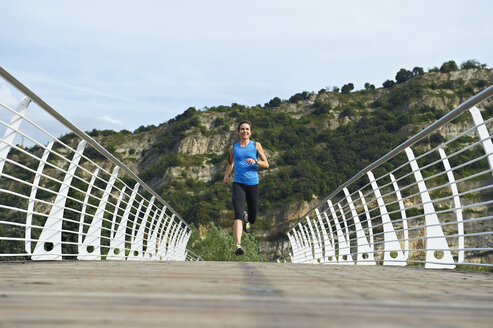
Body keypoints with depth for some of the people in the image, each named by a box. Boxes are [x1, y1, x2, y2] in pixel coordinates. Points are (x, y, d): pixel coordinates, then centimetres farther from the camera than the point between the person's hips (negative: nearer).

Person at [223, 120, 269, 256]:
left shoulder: (256, 145, 5)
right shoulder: (233, 147, 10)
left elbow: (266, 164, 2)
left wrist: (255, 161, -17)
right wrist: (226, 175, 9)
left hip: (253, 184, 0)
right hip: (238, 184, 0)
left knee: (252, 218, 11)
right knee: (238, 215, -19)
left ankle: (246, 219, 48)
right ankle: (238, 245, -21)